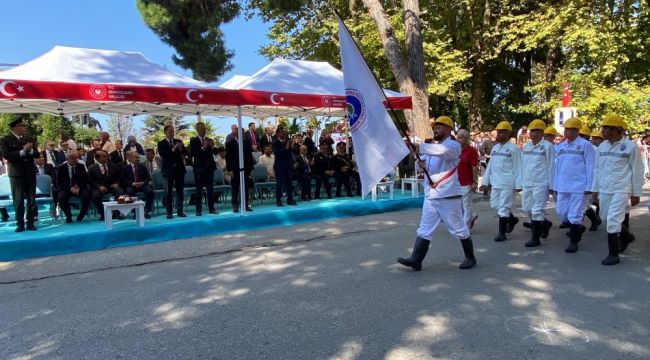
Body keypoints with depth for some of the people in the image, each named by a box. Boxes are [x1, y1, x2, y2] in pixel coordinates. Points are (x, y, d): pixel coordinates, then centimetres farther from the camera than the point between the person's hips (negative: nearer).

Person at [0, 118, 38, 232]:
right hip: (16, 173, -4)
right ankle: (20, 223, 8)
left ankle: (30, 223, 10)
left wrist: (30, 150, -13)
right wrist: (22, 151, -20)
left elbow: (37, 154, 6)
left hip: (30, 172, 4)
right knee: (18, 200, 0)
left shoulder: (29, 139, 11)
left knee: (31, 199, 4)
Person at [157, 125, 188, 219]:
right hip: (169, 170, -3)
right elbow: (162, 155, -15)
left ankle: (180, 211, 10)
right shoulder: (161, 143, 0)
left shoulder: (178, 141, 9)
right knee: (168, 192, 1)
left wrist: (181, 148, -17)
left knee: (180, 191, 5)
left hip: (179, 169, 3)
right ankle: (169, 212, 5)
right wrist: (173, 149, -23)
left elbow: (185, 153, 2)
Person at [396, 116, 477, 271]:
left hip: (448, 196, -7)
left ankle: (470, 257, 25)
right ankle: (415, 260, 6)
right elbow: (428, 167, 18)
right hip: (431, 195, 7)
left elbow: (443, 151, -34)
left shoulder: (453, 145, -10)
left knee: (459, 229, 7)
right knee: (424, 229, 5)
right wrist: (421, 165, -7)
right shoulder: (433, 146, 15)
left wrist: (418, 147, -40)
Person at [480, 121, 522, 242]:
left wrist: (518, 184, -15)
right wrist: (486, 181, 12)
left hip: (508, 183, -7)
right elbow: (490, 165, 15)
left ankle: (502, 233, 6)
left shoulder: (513, 148, -9)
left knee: (503, 207, -4)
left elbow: (517, 167, -11)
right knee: (494, 204, 14)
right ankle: (512, 219, 37)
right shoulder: (494, 148, 12)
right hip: (496, 182, 7)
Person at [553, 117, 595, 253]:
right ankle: (578, 228, 37)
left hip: (579, 186, -6)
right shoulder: (560, 146, 9)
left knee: (574, 215, -1)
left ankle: (573, 242, 12)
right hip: (562, 187, 6)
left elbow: (590, 167, -8)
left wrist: (589, 187, -11)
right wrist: (555, 185, 11)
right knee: (561, 212, 11)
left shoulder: (585, 145, -7)